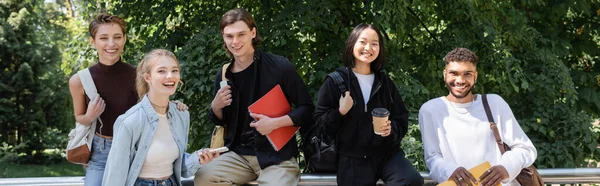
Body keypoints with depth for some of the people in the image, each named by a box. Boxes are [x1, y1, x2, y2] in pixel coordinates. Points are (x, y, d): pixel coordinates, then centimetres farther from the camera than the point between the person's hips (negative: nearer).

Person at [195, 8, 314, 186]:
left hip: (277, 155, -4)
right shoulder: (224, 75, 7)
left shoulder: (280, 66, -8)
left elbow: (306, 107, -4)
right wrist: (216, 107, -3)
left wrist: (275, 123, -18)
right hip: (239, 154, 4)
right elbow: (221, 121, 20)